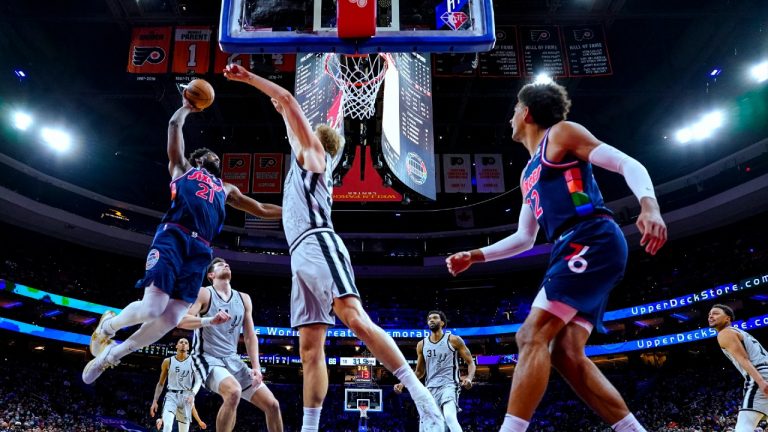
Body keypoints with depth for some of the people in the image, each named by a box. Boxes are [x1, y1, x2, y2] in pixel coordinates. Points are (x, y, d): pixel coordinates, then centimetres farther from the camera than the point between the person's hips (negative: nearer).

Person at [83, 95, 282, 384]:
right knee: (152, 308, -18)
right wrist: (186, 107, 33)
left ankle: (113, 354, 16)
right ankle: (107, 326, 16)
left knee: (171, 319, -7)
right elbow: (175, 125, 17)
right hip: (173, 237, -4)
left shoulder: (226, 189, 35)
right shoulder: (182, 168, 23)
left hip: (199, 250, 5)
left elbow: (261, 210, 36)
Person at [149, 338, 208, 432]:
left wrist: (192, 394, -21)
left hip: (186, 396, 1)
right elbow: (161, 383, 12)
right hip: (171, 395, 0)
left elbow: (198, 381, -3)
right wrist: (154, 401, 4)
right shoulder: (168, 361, 6)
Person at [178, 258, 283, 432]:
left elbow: (250, 336, 12)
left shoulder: (244, 299, 12)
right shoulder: (204, 293, -4)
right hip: (208, 359, -6)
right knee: (234, 392, -37)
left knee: (272, 405, -3)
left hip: (233, 360, 6)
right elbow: (182, 320, -18)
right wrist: (210, 320, -35)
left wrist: (256, 367, 1)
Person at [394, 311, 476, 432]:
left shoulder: (453, 340, 0)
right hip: (430, 388, 5)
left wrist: (469, 378, -20)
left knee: (450, 418, -31)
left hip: (449, 385, -5)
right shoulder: (422, 344, 11)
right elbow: (419, 372, 21)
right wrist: (403, 384, 8)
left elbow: (470, 362, 1)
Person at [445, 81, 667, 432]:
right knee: (567, 354, -1)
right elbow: (524, 238, 31)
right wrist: (474, 256, 24)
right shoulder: (529, 174, 30)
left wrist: (649, 207, -23)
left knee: (532, 335, -17)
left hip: (593, 241, -9)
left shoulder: (561, 132, 7)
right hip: (574, 251, 9)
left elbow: (629, 165, -3)